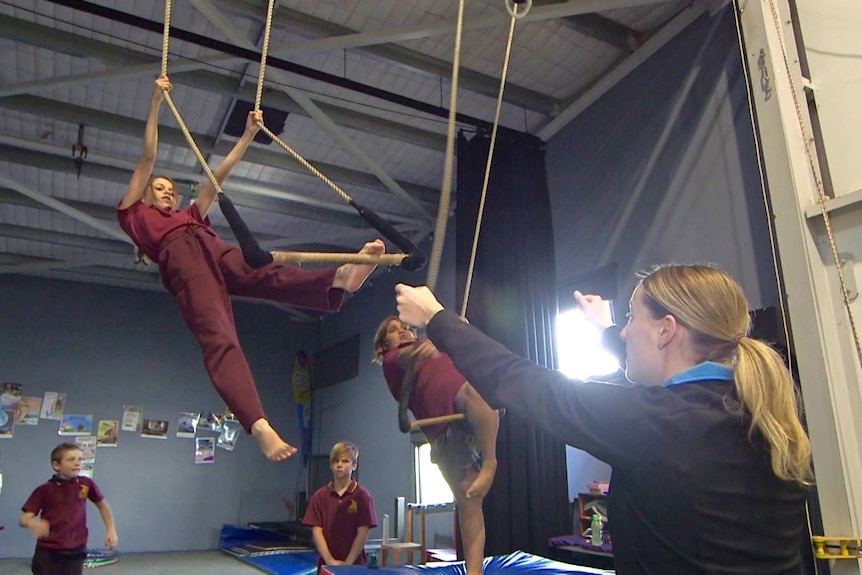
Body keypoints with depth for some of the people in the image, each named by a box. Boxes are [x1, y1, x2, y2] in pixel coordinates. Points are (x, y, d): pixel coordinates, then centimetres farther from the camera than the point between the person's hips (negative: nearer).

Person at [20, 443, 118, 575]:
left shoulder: (86, 484, -5)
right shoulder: (44, 490, -10)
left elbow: (102, 505, 11)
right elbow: (24, 519, -10)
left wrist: (111, 530, 6)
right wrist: (33, 523, -34)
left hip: (76, 551, 2)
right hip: (48, 552, -1)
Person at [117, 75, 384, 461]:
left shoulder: (190, 215, 45)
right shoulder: (133, 213, 34)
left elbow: (220, 174, 43)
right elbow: (148, 158, 28)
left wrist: (248, 135, 44)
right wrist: (156, 103, 25)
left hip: (213, 249, 4)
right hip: (181, 260, -4)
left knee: (266, 274, -31)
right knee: (219, 340, -29)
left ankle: (341, 277, -63)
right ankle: (258, 426, -49)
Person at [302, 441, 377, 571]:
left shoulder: (362, 496, -6)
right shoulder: (320, 496, 1)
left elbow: (362, 533, -8)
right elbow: (317, 531, -2)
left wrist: (348, 563, -13)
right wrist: (330, 560, -11)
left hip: (355, 565, -2)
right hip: (326, 564, 2)